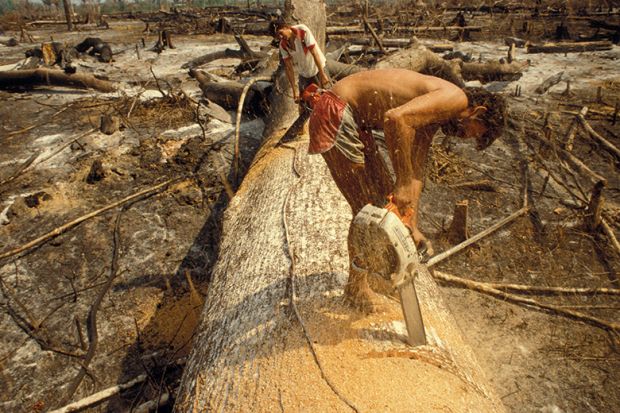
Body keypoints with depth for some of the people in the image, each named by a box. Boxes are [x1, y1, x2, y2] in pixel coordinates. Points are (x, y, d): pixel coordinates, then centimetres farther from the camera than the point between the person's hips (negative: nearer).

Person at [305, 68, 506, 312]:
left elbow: (416, 171, 11)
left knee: (384, 193, 18)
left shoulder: (433, 117, 15)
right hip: (337, 116, -10)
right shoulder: (456, 98, -14)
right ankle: (357, 284, 18)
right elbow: (395, 119, -33)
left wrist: (413, 228, 7)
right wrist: (403, 184, -27)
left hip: (355, 122, 10)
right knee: (366, 206, -2)